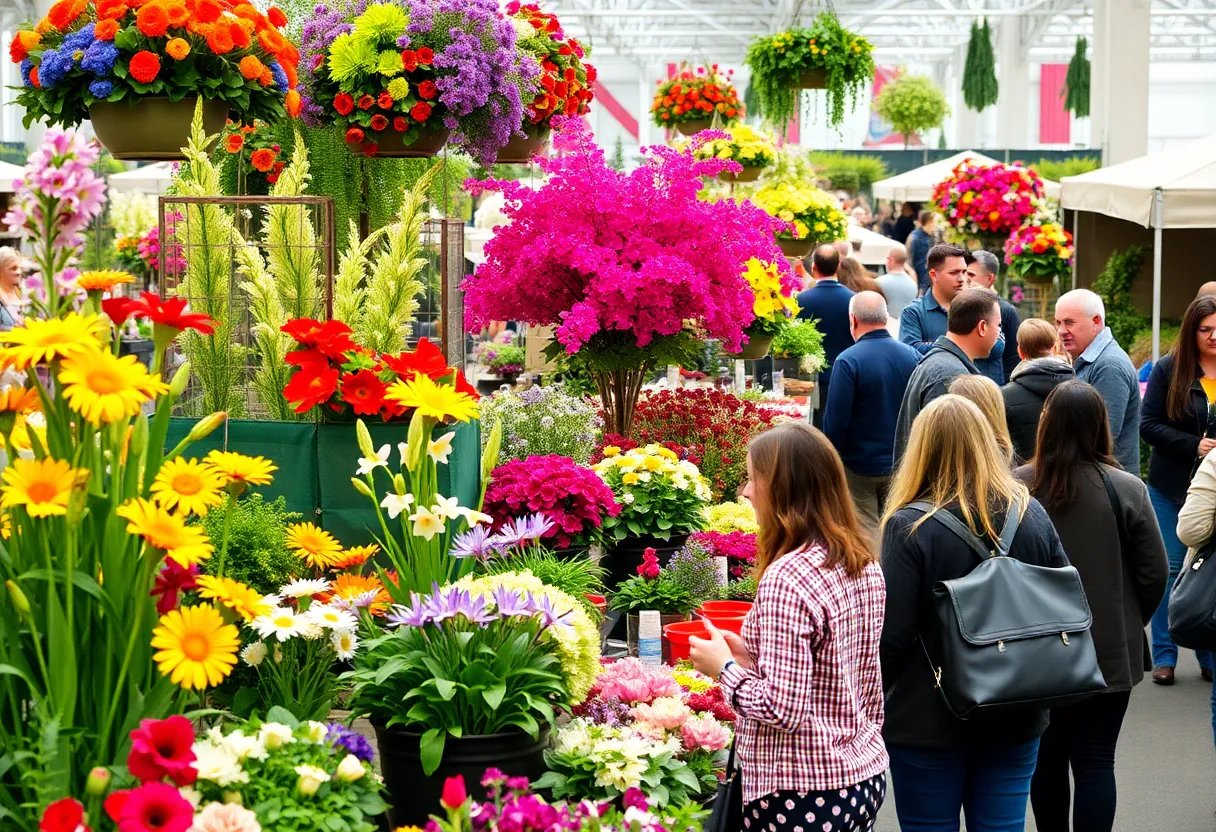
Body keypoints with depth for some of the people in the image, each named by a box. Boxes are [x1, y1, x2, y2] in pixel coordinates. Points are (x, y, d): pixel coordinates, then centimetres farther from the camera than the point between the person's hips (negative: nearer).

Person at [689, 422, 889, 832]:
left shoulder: (787, 577, -20)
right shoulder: (864, 564, 5)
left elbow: (782, 709, -22)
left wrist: (725, 666, -7)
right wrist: (753, 656, 13)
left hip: (803, 797, -8)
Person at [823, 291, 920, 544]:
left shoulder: (848, 360, -16)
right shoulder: (911, 356, 0)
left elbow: (835, 420, -16)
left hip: (860, 465, -5)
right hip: (902, 465, 5)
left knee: (866, 535, 3)